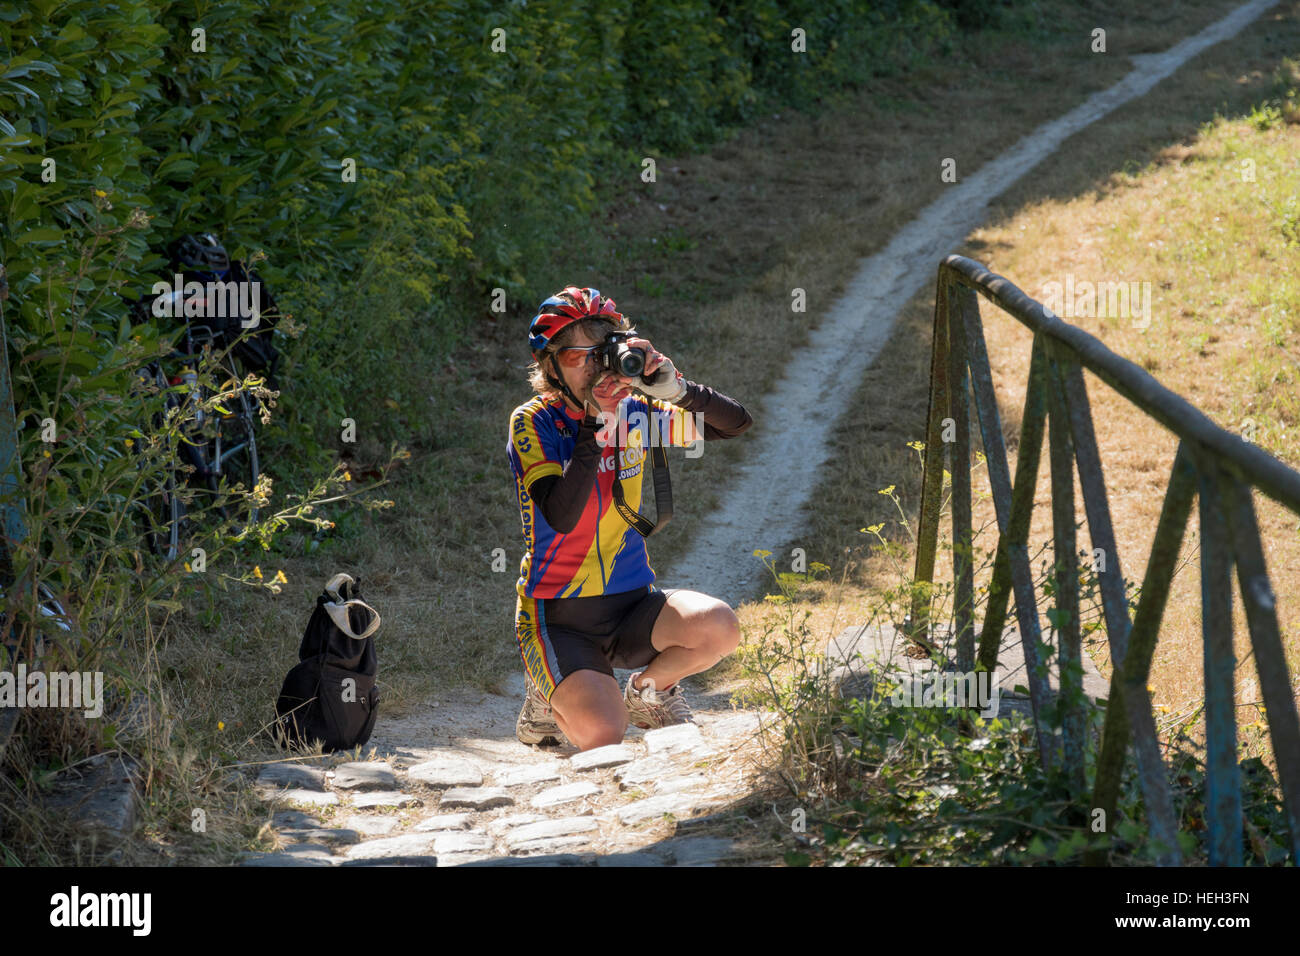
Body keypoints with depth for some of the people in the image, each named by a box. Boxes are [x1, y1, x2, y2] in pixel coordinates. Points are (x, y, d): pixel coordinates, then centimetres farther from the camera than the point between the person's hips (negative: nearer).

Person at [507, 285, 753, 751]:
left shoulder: (633, 414, 1)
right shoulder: (533, 422, -11)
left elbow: (736, 422, -3)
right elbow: (562, 516, -25)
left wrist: (673, 387, -20)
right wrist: (595, 424, -29)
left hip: (630, 606, 4)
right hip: (560, 619, -4)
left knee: (719, 627, -26)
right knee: (601, 735, -28)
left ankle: (649, 689, 6)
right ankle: (552, 701, 9)